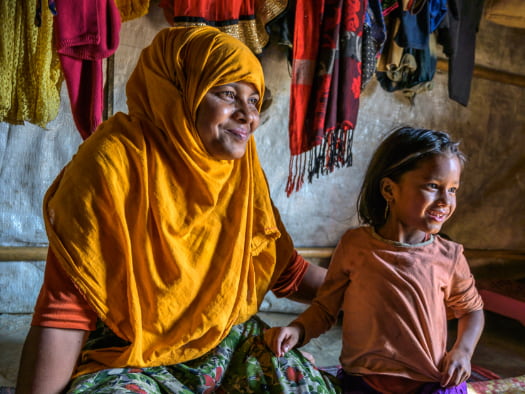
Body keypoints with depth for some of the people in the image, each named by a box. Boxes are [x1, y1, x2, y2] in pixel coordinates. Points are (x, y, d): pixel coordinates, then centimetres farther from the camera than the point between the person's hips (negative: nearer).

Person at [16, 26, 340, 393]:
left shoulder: (244, 167, -2)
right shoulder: (116, 163, -18)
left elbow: (284, 268, 8)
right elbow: (66, 307, -19)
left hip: (230, 344, 5)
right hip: (128, 362, -4)